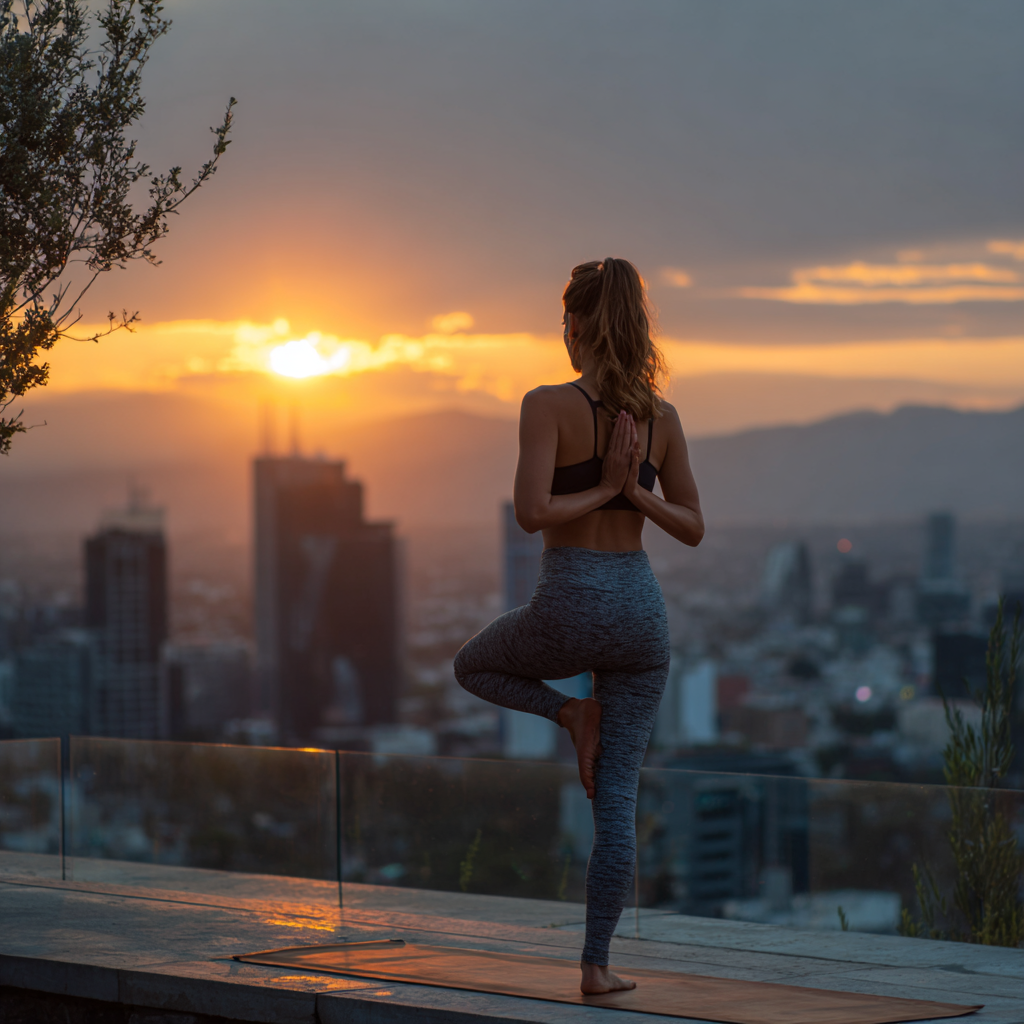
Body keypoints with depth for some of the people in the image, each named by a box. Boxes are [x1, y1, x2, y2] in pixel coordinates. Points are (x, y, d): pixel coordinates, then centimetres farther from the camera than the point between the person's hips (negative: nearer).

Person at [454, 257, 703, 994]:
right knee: (618, 798, 8)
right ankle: (596, 963, 4)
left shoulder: (548, 405, -10)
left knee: (473, 666, 31)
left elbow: (531, 512, -19)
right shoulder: (662, 416, 4)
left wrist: (601, 492, -6)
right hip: (642, 606, 4)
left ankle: (573, 715, 6)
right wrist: (631, 491, -3)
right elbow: (693, 527, 8)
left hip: (569, 607, -4)